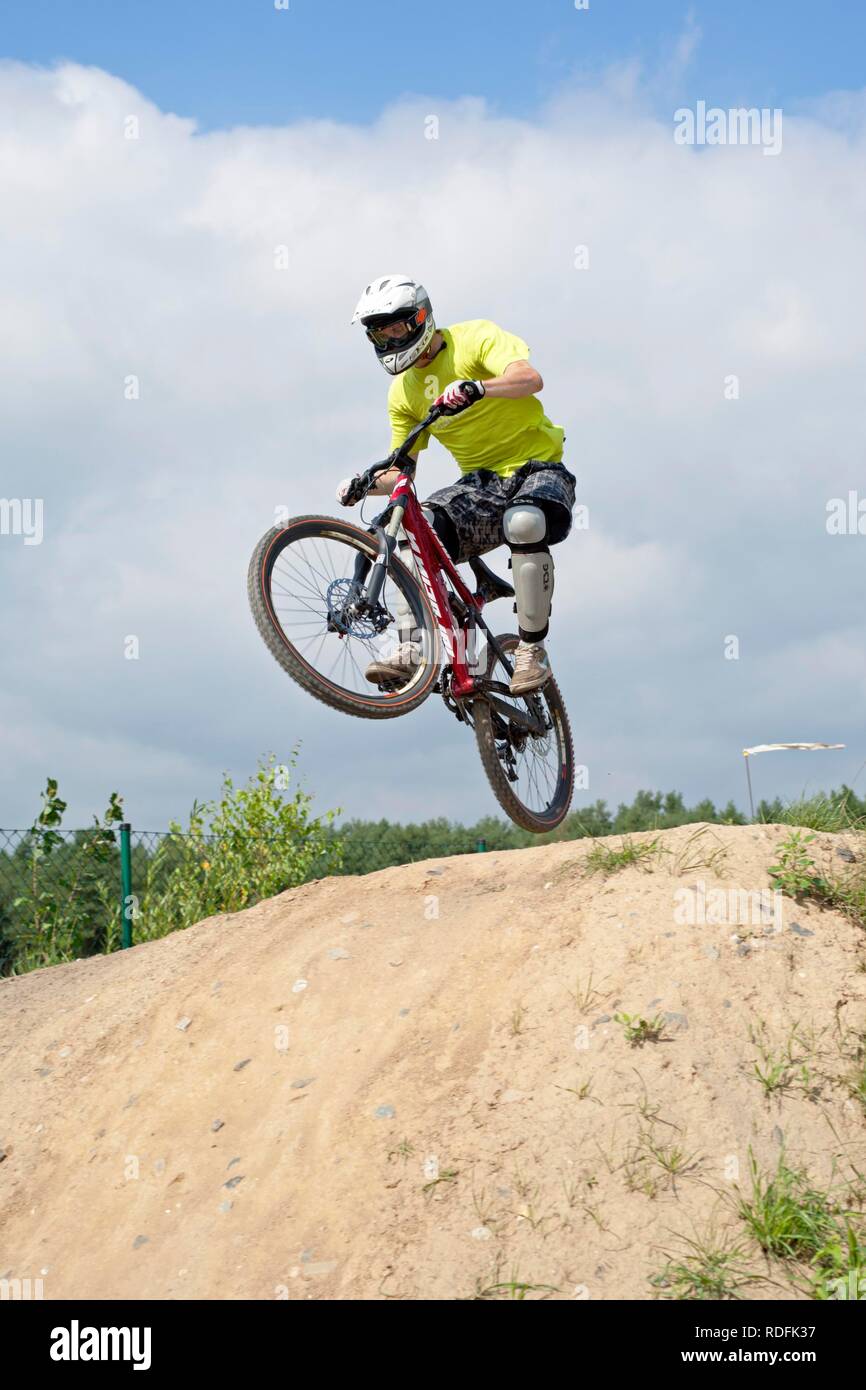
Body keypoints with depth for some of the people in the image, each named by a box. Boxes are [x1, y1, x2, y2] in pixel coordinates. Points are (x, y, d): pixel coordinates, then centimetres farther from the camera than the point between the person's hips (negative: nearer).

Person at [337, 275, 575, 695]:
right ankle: (413, 648, -26)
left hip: (537, 469, -5)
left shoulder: (475, 337, -8)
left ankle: (532, 649, -25)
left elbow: (530, 379, -27)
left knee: (524, 522, -38)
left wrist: (476, 387, -45)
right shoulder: (402, 392, 8)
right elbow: (400, 472, 9)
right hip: (480, 481, 5)